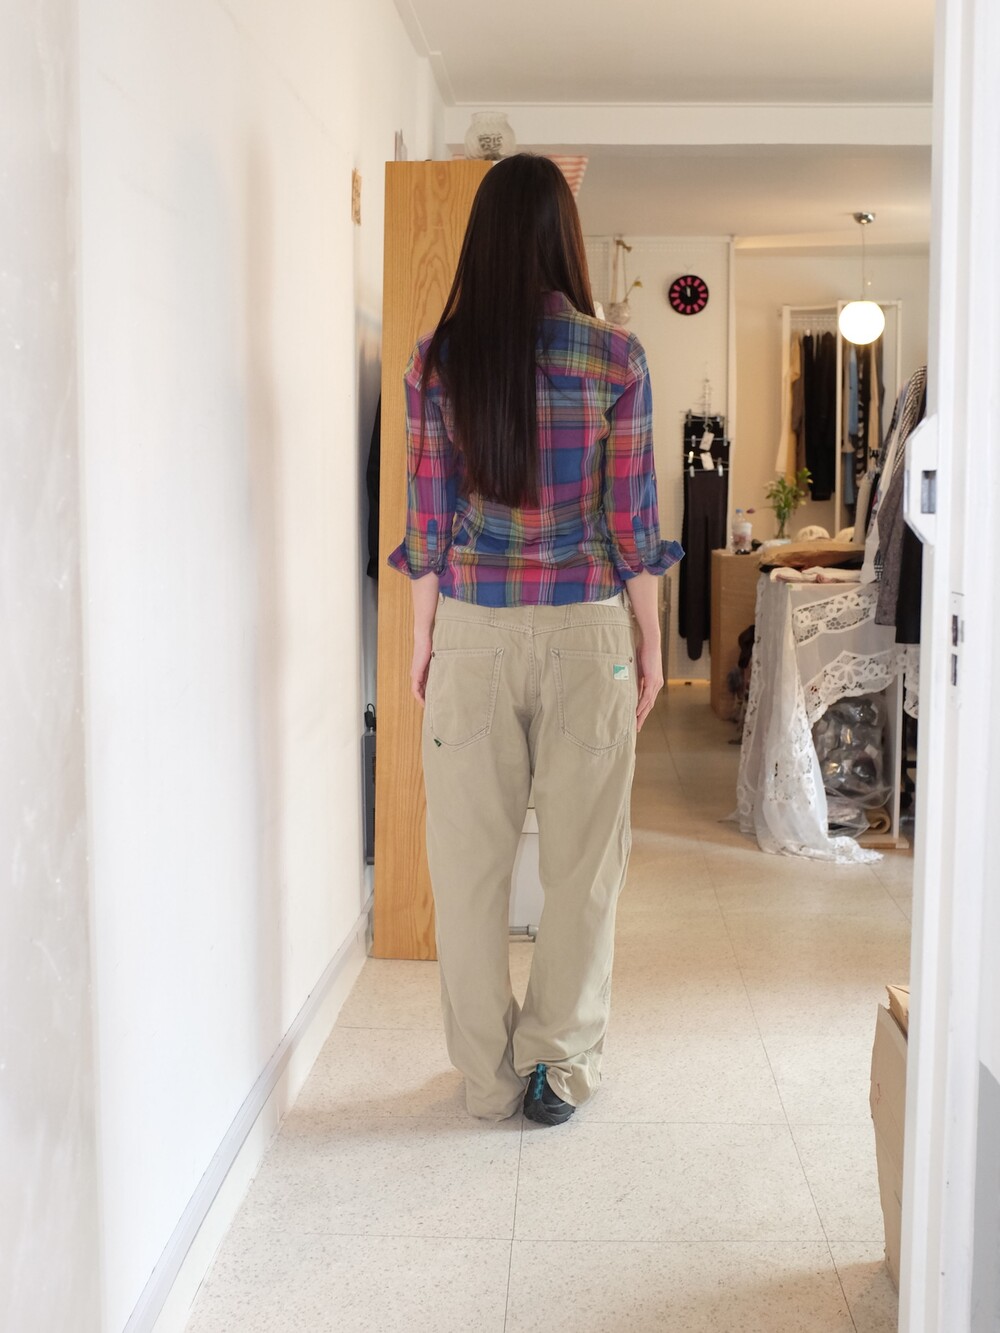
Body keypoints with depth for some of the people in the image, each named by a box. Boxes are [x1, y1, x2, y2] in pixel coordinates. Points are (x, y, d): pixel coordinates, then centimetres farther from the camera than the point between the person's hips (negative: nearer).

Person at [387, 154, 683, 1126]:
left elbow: (429, 516, 0)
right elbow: (630, 517, -3)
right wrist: (649, 642, 7)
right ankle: (558, 1062, 18)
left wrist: (422, 637, 10)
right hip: (586, 627, -1)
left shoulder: (438, 360, -3)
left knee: (472, 856, 10)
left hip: (472, 630, 1)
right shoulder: (615, 358, -5)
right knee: (582, 857, 10)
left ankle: (488, 1075, 20)